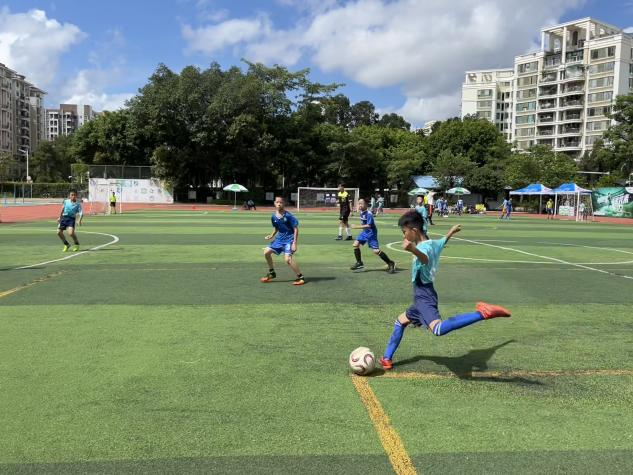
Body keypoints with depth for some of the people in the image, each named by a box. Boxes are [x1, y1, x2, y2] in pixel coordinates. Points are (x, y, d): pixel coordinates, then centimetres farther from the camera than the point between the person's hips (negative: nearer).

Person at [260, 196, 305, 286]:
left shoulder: (288, 216, -18)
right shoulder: (273, 217, 0)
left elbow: (296, 229, -15)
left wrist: (294, 243, -20)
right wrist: (271, 236, 0)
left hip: (289, 239, -7)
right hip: (279, 239, 7)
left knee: (288, 259, -24)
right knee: (266, 252, 5)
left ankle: (300, 277, -11)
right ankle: (272, 273, 25)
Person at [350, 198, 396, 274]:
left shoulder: (368, 214, -23)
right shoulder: (361, 212, 4)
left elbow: (368, 225, -31)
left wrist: (357, 227, -31)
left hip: (371, 233, -9)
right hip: (365, 232, 9)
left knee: (376, 251, -13)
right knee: (355, 245, 1)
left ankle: (390, 263, 0)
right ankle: (359, 263, 13)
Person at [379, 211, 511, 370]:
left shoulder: (423, 247, -18)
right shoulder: (432, 243, 11)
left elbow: (425, 259, -44)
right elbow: (443, 241, 35)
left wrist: (414, 250, -66)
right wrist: (451, 232, 58)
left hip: (424, 297, -11)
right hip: (422, 296, 11)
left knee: (438, 329, -36)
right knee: (400, 322, 27)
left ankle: (482, 313, -41)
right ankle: (386, 359, 33)